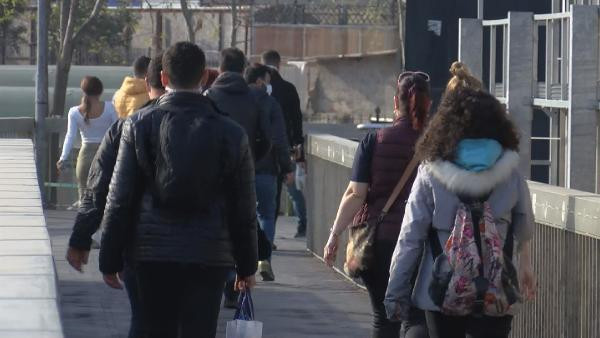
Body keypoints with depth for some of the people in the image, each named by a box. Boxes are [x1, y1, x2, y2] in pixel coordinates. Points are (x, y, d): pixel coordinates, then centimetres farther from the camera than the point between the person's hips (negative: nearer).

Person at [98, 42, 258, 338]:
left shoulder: (140, 125, -2)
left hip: (153, 252, 1)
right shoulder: (231, 134, 0)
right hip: (209, 257, 0)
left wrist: (110, 259, 4)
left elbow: (120, 199, -2)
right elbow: (244, 208, 4)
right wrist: (246, 266, 14)